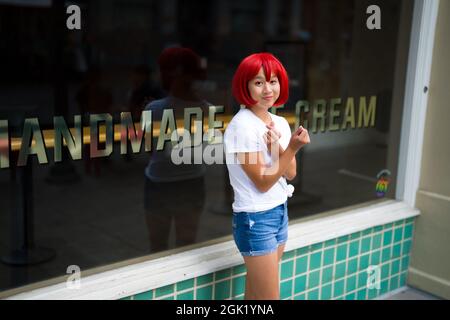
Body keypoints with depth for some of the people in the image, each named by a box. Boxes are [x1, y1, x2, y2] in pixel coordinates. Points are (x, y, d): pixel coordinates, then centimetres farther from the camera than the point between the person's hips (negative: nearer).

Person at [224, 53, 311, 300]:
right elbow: (262, 182, -17)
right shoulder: (242, 126, -18)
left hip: (279, 212, 7)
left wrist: (276, 147, -14)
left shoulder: (280, 122, 5)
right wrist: (292, 147, -24)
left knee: (256, 290, 15)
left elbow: (290, 173, 3)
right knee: (269, 296, 1)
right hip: (255, 219, -7)